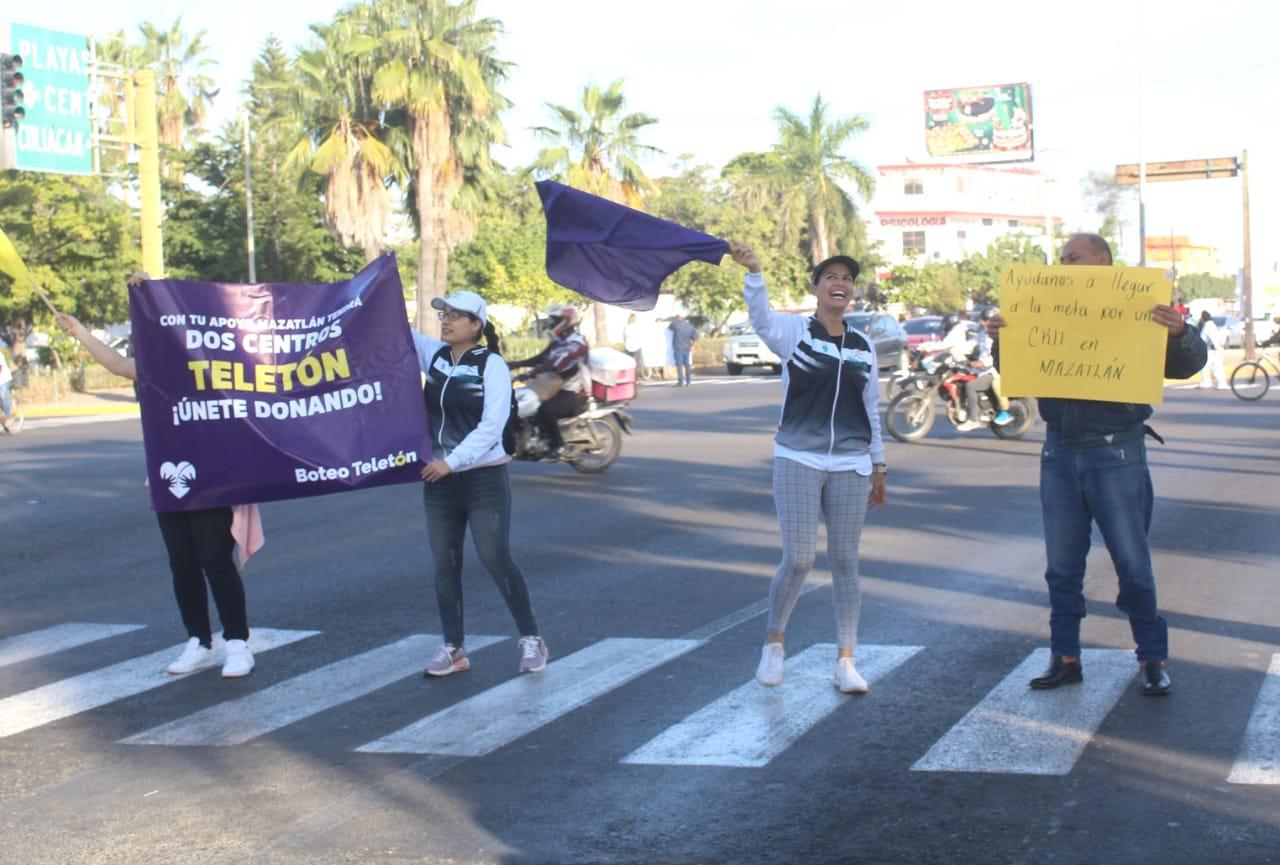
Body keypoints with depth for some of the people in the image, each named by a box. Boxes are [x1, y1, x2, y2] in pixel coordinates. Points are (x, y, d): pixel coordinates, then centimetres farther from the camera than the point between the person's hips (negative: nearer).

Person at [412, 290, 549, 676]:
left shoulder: (492, 365, -10)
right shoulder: (433, 354, 6)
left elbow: (492, 426, -17)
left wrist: (452, 460, -20)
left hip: (485, 478, -5)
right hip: (440, 478, 6)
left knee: (496, 560, -4)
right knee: (444, 564, 7)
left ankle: (531, 640, 9)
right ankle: (454, 648, 16)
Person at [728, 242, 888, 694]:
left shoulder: (864, 346, 10)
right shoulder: (794, 330, -2)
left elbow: (871, 409, 16)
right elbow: (761, 318, -25)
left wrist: (878, 466, 16)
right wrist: (753, 272, -43)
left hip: (851, 466, 3)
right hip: (798, 461, -3)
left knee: (845, 562, 4)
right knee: (798, 560, -5)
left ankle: (845, 660, 13)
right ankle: (773, 642, 20)